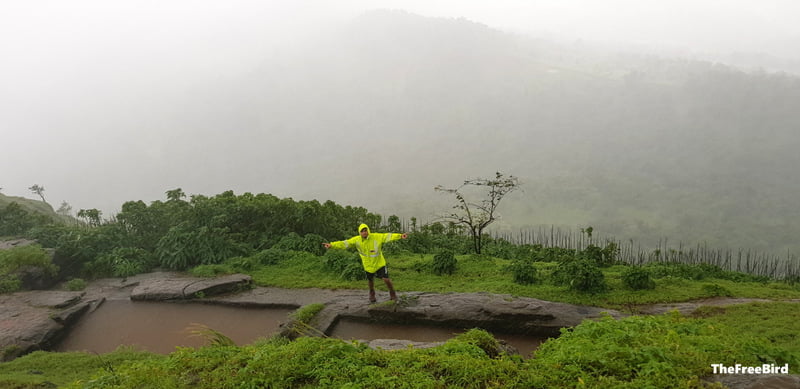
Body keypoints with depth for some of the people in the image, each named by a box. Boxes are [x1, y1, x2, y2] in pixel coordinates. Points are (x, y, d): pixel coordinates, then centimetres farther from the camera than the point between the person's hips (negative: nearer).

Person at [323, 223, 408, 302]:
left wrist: (400, 236, -39)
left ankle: (392, 294, 20)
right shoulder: (356, 240, -14)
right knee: (370, 281, 20)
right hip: (368, 265, 2)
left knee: (386, 279, -7)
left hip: (379, 263, -2)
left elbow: (388, 236, -25)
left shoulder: (377, 237, -18)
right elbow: (344, 243, -18)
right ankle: (372, 294, 50)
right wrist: (331, 245, -29)